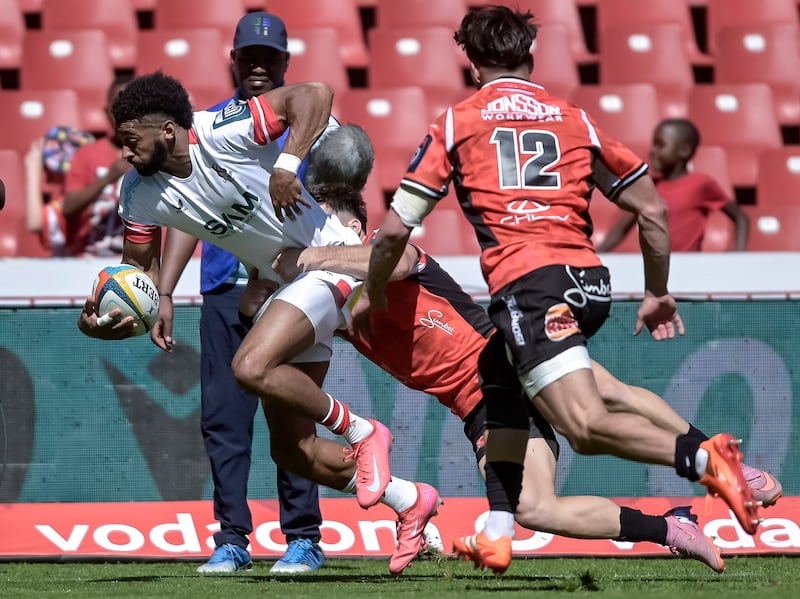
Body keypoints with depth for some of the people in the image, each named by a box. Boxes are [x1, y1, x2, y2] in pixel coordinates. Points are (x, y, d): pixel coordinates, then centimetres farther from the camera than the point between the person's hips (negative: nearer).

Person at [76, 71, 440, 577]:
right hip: (283, 283, 8)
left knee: (251, 367, -30)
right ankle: (411, 502, 23)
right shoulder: (140, 194, -4)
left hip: (328, 260, -8)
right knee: (289, 448, 6)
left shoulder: (222, 132, -23)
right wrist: (104, 319, -15)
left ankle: (361, 432, -8)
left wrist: (287, 165, -37)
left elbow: (315, 95, -27)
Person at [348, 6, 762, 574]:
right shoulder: (574, 119, 20)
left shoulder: (456, 122, 13)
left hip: (527, 285, -6)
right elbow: (653, 211, 20)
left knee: (586, 427, -16)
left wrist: (372, 293, 30)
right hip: (589, 278, 6)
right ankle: (497, 534, 19)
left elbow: (396, 229, 12)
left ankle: (702, 458, -37)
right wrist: (658, 293, 33)